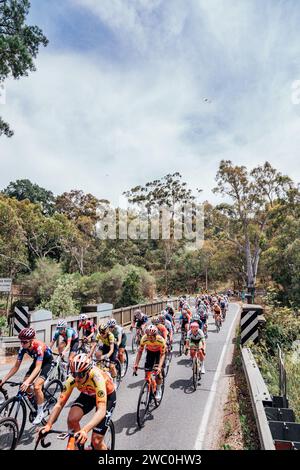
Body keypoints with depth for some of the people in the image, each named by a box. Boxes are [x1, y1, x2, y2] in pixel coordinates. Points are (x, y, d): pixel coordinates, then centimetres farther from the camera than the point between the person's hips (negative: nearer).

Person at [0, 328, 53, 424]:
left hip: (47, 361, -6)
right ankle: (35, 402, 22)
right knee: (24, 385, -6)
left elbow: (38, 367, -42)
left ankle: (40, 413, -2)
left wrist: (28, 381, -53)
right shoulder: (23, 348, -20)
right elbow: (16, 366, -12)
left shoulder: (39, 346, -38)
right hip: (37, 361, 6)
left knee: (36, 386, -22)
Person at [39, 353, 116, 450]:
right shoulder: (72, 378, -28)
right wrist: (48, 425, -36)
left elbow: (101, 410, -46)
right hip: (88, 394, 4)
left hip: (107, 396, -4)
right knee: (72, 419, -22)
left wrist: (85, 430, -58)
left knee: (96, 441, -11)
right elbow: (59, 404, -23)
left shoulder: (96, 377, -41)